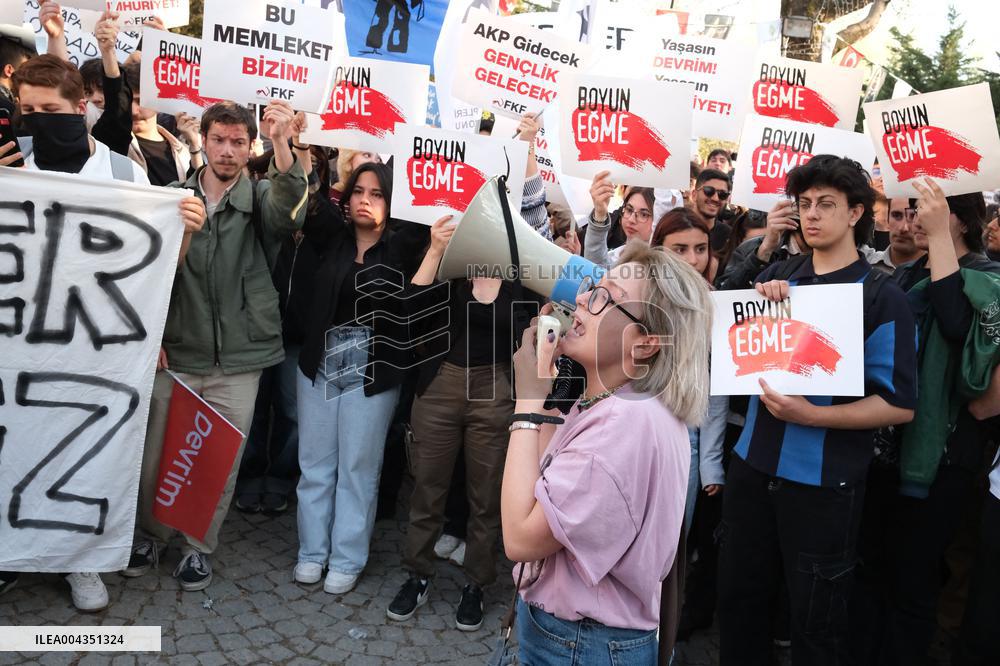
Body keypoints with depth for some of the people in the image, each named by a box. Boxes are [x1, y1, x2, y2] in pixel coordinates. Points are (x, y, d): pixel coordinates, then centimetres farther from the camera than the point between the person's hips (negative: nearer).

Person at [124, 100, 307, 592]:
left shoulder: (260, 198, 1)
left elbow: (288, 212, -24)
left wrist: (283, 145, -37)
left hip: (238, 358, -1)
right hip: (174, 351, 1)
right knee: (156, 452, 11)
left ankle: (200, 546, 28)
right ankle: (151, 533, 35)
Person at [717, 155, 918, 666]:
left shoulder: (882, 297, -8)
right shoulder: (778, 276, 5)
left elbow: (899, 405, -12)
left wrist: (810, 415, -24)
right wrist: (759, 300, -10)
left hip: (822, 483, -4)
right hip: (752, 465, 4)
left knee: (817, 622, 12)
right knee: (738, 597, 19)